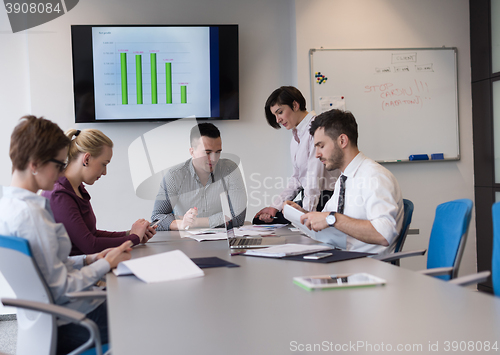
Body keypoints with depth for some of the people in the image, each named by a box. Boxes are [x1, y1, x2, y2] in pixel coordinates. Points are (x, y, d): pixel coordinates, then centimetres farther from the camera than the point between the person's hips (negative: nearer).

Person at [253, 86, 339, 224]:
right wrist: (276, 206, 6)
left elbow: (315, 177, -21)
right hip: (307, 199, 9)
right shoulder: (296, 136, 15)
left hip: (323, 202, -9)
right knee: (259, 219, 3)